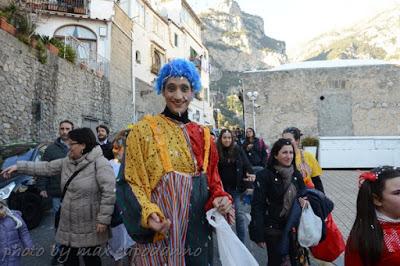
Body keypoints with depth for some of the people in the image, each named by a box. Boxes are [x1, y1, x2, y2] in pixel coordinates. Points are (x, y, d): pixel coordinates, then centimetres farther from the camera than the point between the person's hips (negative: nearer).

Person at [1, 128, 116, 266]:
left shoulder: (100, 163, -20)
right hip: (69, 225, 7)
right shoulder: (67, 162, 5)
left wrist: (103, 219, -23)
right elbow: (46, 167, 14)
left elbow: (109, 192, -23)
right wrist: (19, 166, 10)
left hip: (90, 228, -7)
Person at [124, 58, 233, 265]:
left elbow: (212, 180, 12)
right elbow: (133, 181, -7)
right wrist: (148, 213, -23)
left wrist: (220, 199, -8)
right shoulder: (144, 129, -6)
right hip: (162, 232, -4)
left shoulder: (202, 134, 9)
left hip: (198, 229, 5)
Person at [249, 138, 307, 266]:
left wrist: (304, 200, -9)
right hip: (273, 230, -5)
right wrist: (259, 235, -18)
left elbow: (303, 196, 16)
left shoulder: (297, 175, 4)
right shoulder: (264, 175, -14)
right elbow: (257, 206, -15)